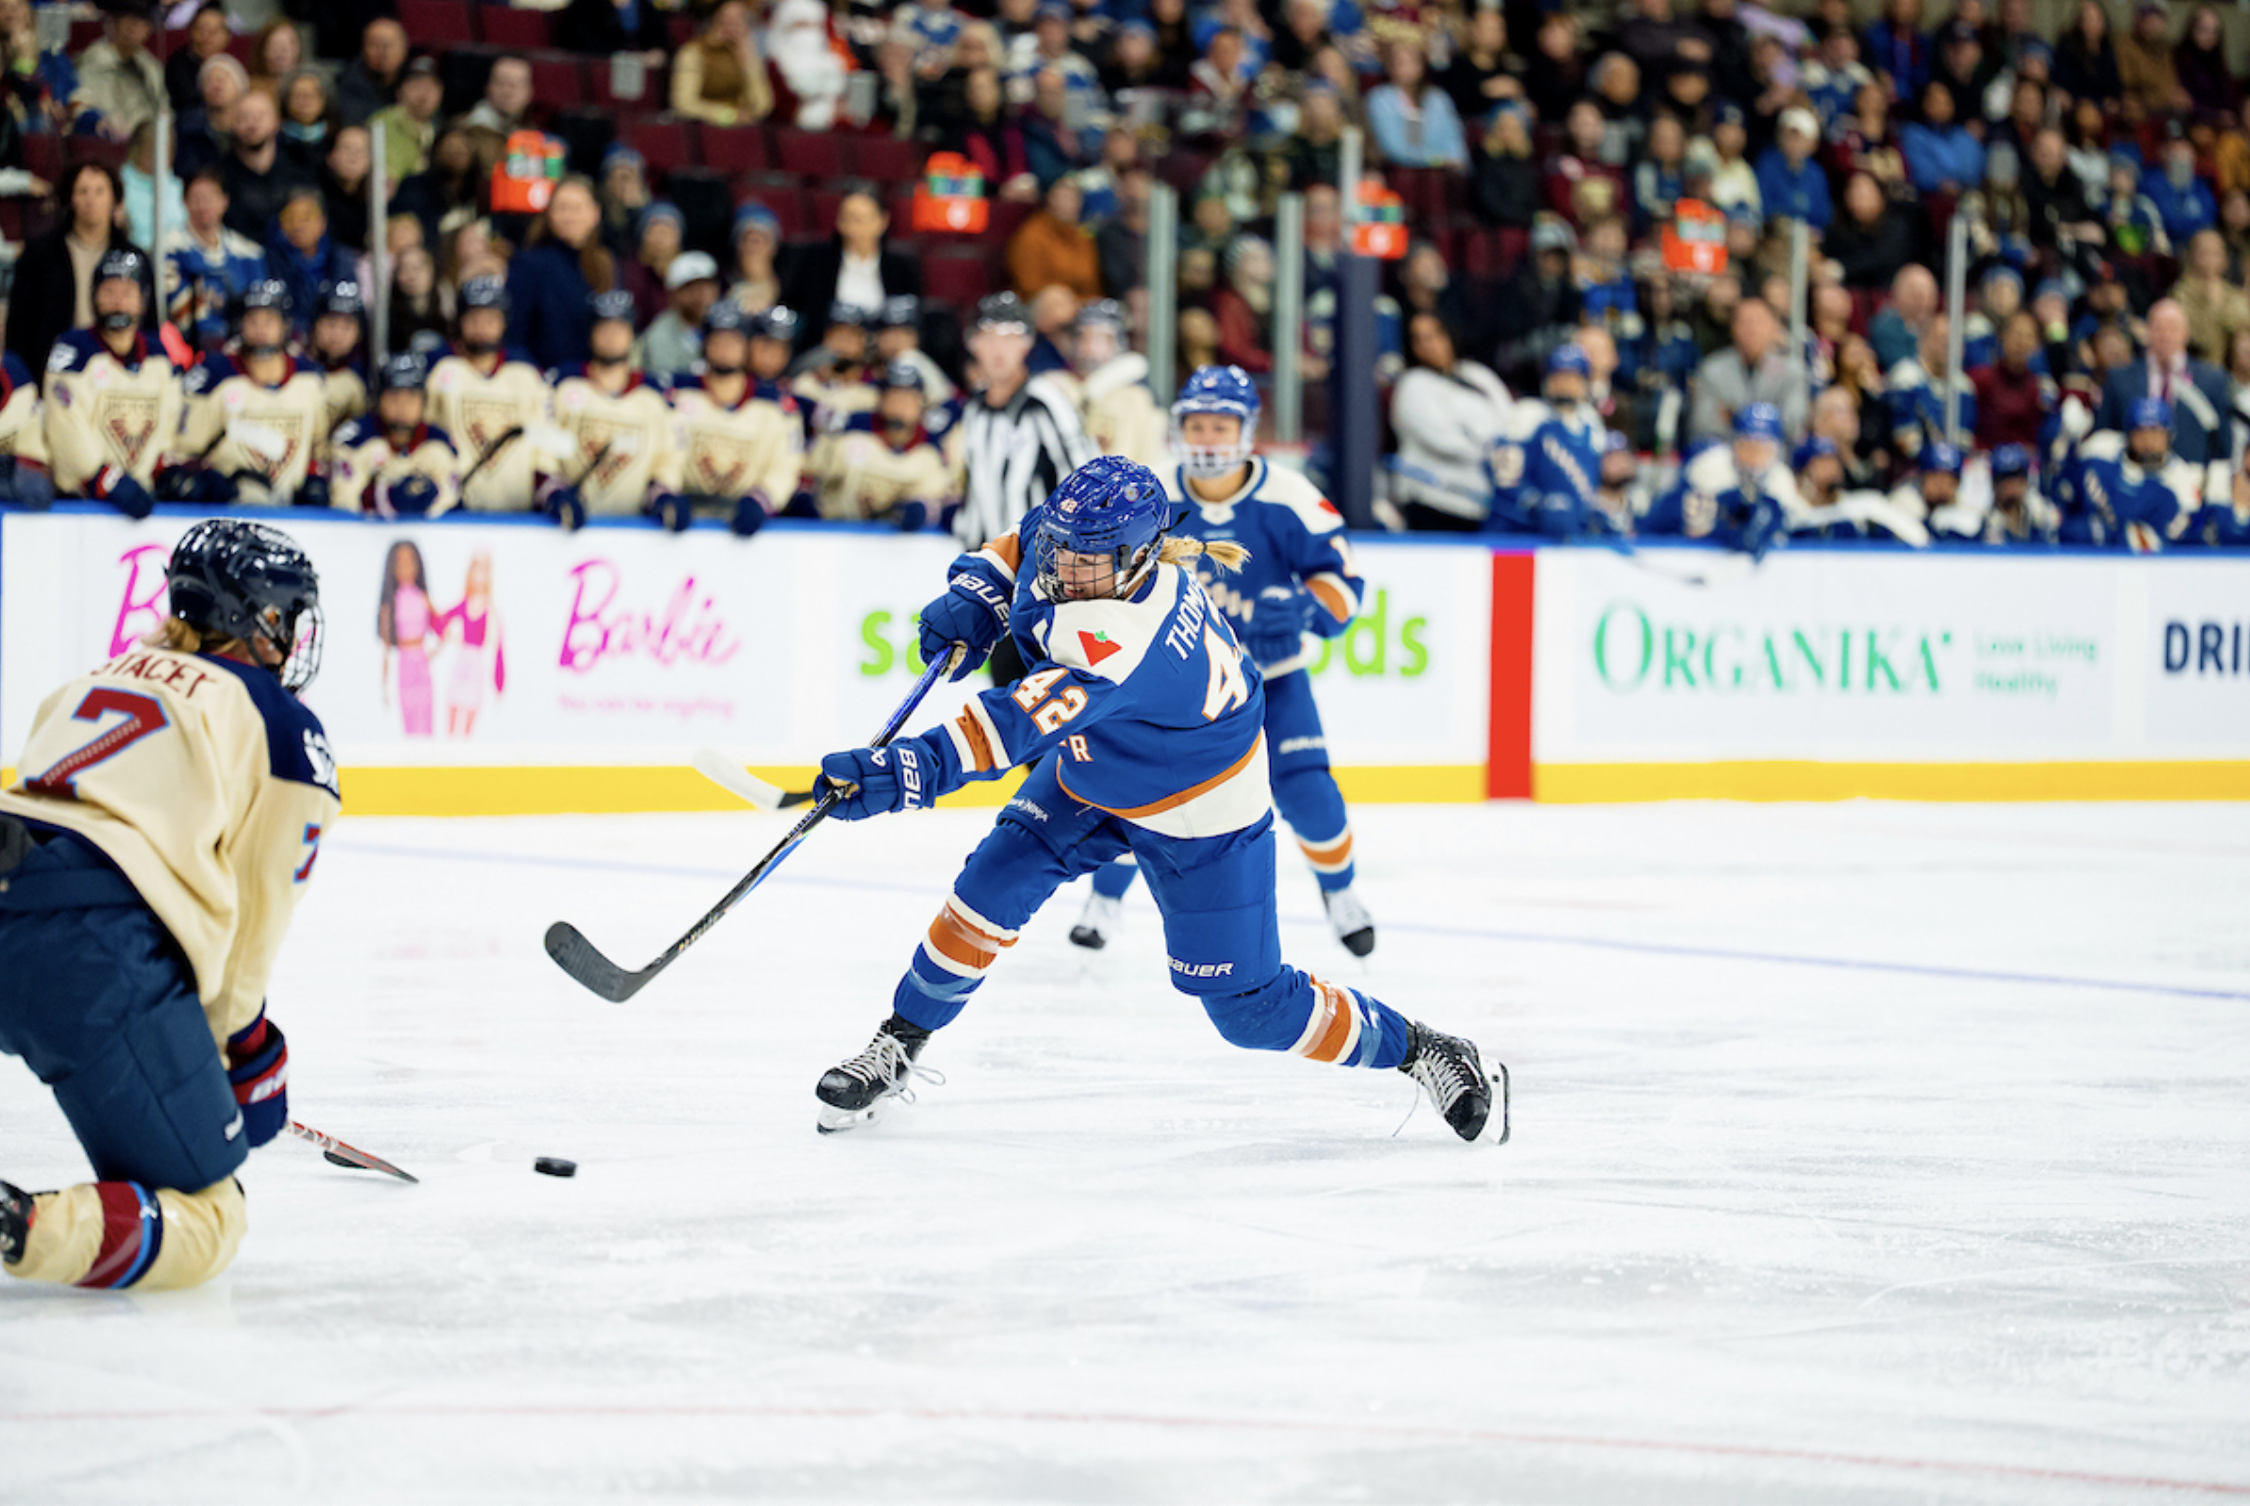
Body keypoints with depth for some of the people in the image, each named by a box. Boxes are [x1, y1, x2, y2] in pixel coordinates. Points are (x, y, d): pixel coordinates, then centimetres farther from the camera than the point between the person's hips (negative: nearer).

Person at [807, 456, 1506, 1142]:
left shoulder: (1129, 640, -44)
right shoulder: (1067, 537, -19)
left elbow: (1026, 722, -55)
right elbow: (1023, 541, 7)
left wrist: (911, 769, -64)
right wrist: (976, 595, -12)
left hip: (1199, 816, -7)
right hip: (1092, 774, 7)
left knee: (1248, 1005, -2)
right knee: (992, 885, -9)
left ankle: (1412, 1047, 18)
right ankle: (899, 1044, 9)